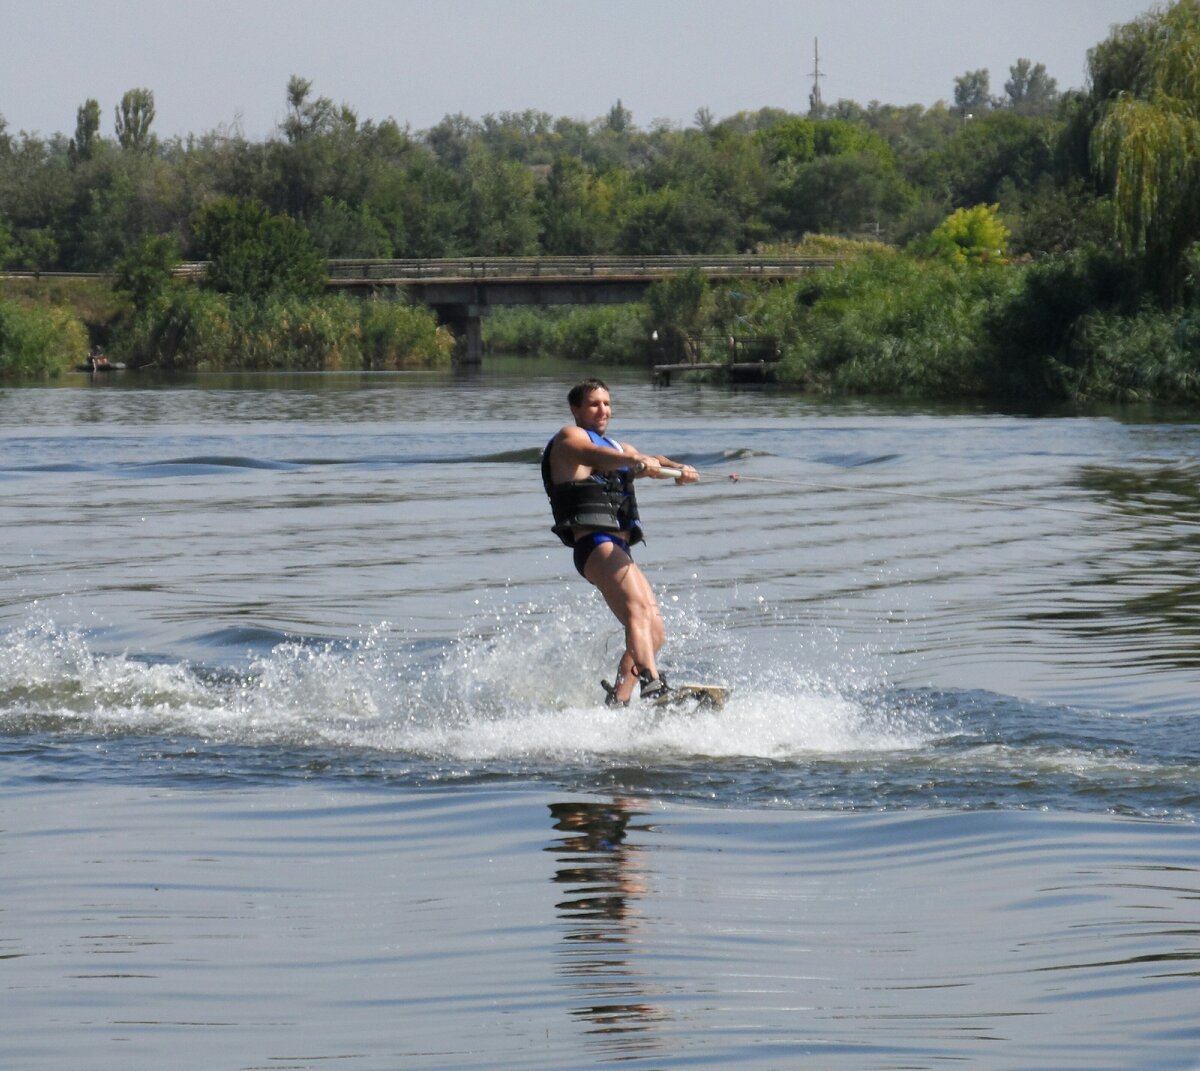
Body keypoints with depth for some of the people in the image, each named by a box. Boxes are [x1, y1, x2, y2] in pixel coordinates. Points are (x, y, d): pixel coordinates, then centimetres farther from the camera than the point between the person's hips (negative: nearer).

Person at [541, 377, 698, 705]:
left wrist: (679, 469, -13)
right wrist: (638, 462, -36)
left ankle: (616, 702, 2)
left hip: (620, 550, 9)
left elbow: (650, 462, 11)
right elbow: (596, 457, -16)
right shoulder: (570, 438, 8)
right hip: (595, 544, -9)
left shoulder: (618, 447, 31)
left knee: (653, 633, 0)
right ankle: (652, 685, -46)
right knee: (638, 608, -29)